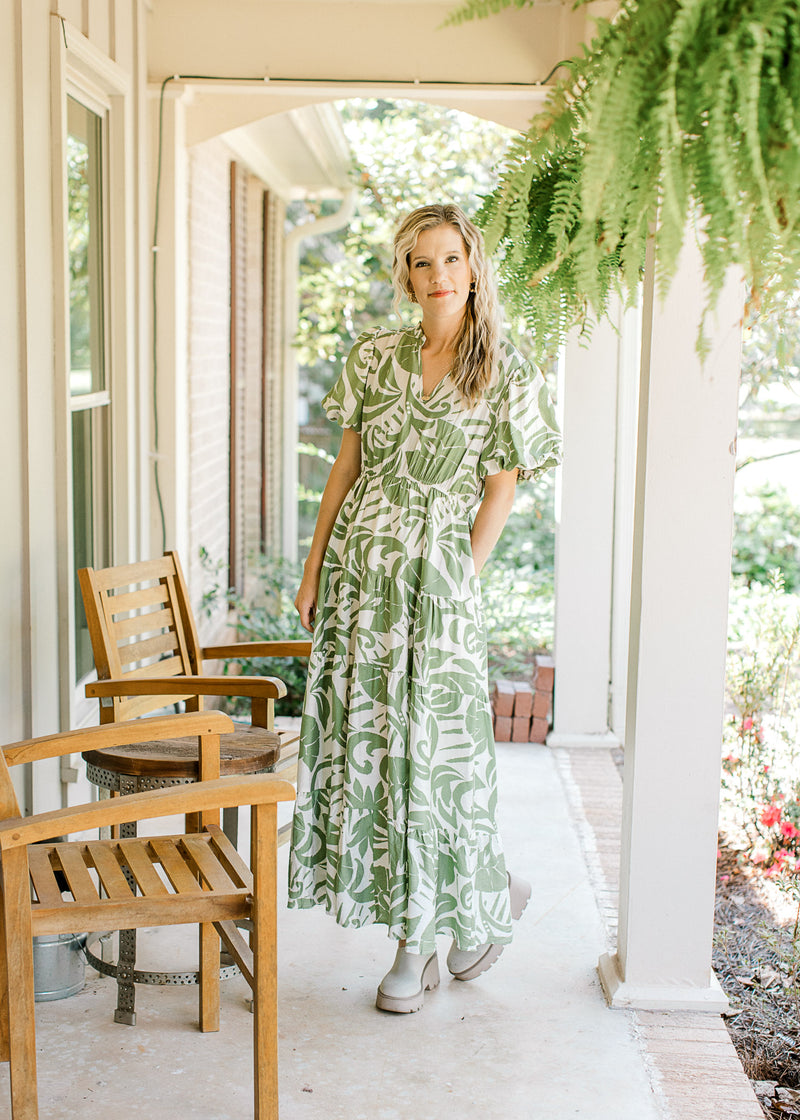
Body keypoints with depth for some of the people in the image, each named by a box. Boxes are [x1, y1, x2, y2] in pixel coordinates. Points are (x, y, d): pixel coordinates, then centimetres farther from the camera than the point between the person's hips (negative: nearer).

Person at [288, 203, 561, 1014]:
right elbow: (346, 469, 11)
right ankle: (419, 931, 21)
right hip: (358, 571, 4)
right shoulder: (374, 358, 8)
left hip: (435, 580, -4)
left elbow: (500, 491, -1)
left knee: (431, 749, -1)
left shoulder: (505, 375, -2)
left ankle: (417, 944, 20)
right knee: (364, 743, 5)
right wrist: (312, 571, 8)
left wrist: (459, 581, -5)